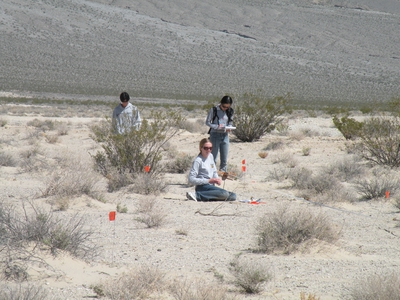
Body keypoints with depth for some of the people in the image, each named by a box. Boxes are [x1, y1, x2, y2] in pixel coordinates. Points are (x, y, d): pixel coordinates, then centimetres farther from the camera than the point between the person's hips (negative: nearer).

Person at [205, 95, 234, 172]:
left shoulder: (230, 111, 4)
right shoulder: (214, 110, -7)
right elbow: (207, 122, -3)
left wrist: (229, 128, -9)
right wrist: (217, 127, -18)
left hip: (225, 136, 4)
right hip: (215, 135, -4)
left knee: (224, 159, 5)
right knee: (213, 158, -2)